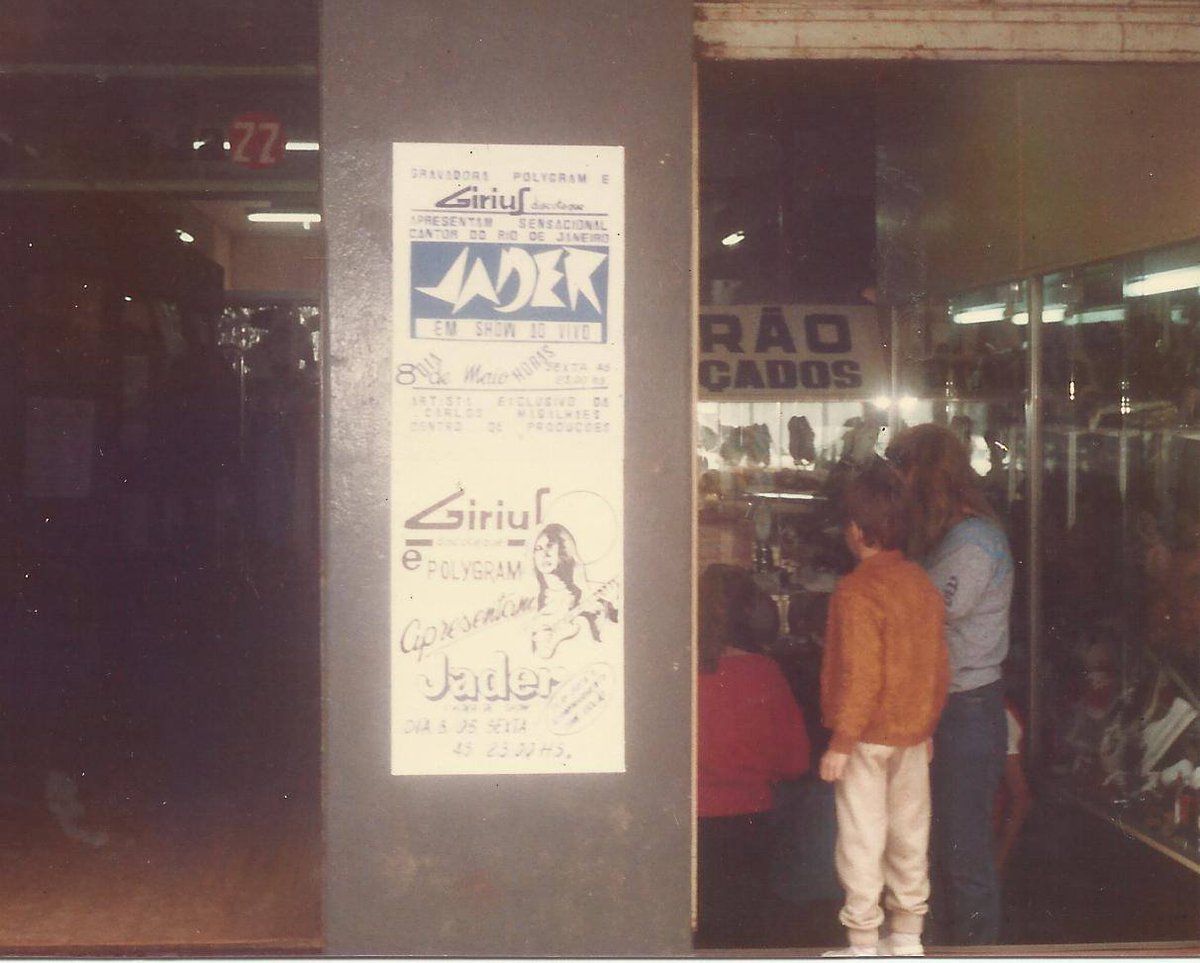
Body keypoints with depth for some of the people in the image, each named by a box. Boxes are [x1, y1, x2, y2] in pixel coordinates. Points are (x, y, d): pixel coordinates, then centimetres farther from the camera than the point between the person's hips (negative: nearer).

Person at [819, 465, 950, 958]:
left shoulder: (857, 591, -17)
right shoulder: (922, 583, 5)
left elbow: (859, 674, -20)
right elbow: (939, 664, 10)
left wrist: (840, 741, -15)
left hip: (868, 738, -7)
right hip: (914, 733, 7)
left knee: (862, 840, 0)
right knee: (909, 836, 14)